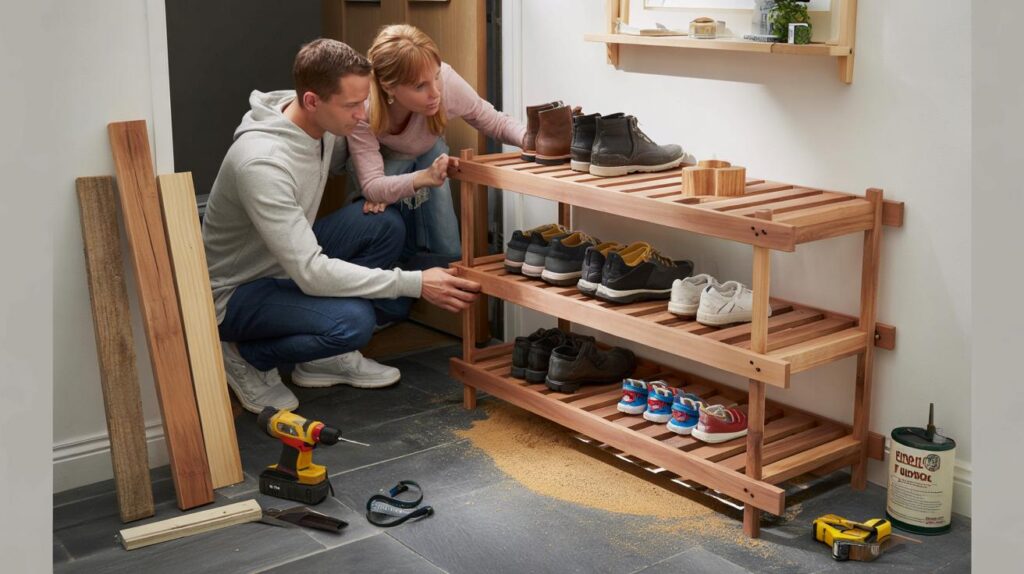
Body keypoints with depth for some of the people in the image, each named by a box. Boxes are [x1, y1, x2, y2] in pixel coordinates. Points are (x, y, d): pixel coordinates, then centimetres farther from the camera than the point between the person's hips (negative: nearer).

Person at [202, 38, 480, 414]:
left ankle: (326, 358, 4)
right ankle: (246, 357, -2)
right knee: (353, 321, -31)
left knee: (385, 224, -11)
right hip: (236, 292, -8)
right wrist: (415, 284, -33)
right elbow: (311, 274, -35)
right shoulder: (262, 163, -34)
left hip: (290, 263, 9)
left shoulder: (323, 124, -9)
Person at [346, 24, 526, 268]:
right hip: (380, 161, -2)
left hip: (427, 154, 2)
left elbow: (496, 122, -22)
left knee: (448, 252, -7)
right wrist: (424, 178, -61)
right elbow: (371, 186, -42)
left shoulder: (446, 82, -37)